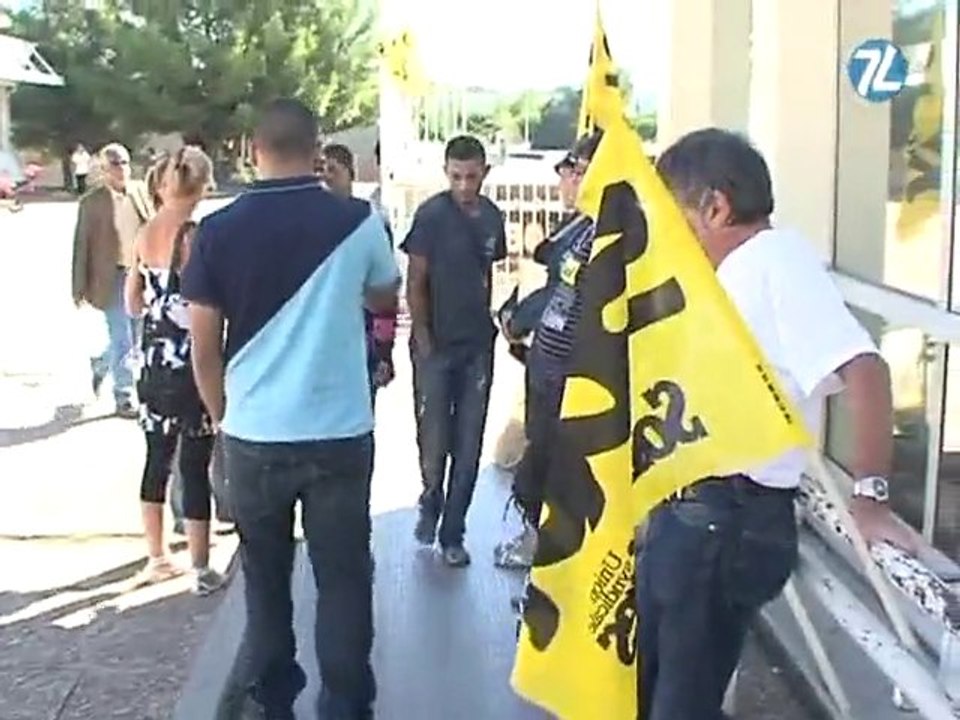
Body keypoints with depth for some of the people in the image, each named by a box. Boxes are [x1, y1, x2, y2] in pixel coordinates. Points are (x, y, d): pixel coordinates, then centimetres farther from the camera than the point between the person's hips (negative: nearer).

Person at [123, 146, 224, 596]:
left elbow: (133, 305, 12)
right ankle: (200, 570, 10)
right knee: (195, 467, 2)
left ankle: (157, 558, 28)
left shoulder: (144, 236, 4)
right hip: (190, 366, -6)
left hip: (154, 363, 7)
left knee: (157, 459, 16)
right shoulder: (194, 237, -16)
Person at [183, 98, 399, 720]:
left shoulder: (218, 230, -5)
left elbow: (204, 348, 0)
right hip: (340, 433, -1)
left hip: (253, 434, 1)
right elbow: (385, 301, 14)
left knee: (265, 580, 16)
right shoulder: (358, 221, -5)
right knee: (344, 579, 10)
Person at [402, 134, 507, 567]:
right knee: (433, 439, 4)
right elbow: (415, 283, -9)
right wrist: (423, 339, -11)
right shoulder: (431, 215, -10)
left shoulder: (492, 217, 5)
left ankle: (453, 534, 17)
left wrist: (489, 320, 8)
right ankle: (431, 502, 33)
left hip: (477, 345, 4)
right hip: (436, 345, -4)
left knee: (468, 445, 6)